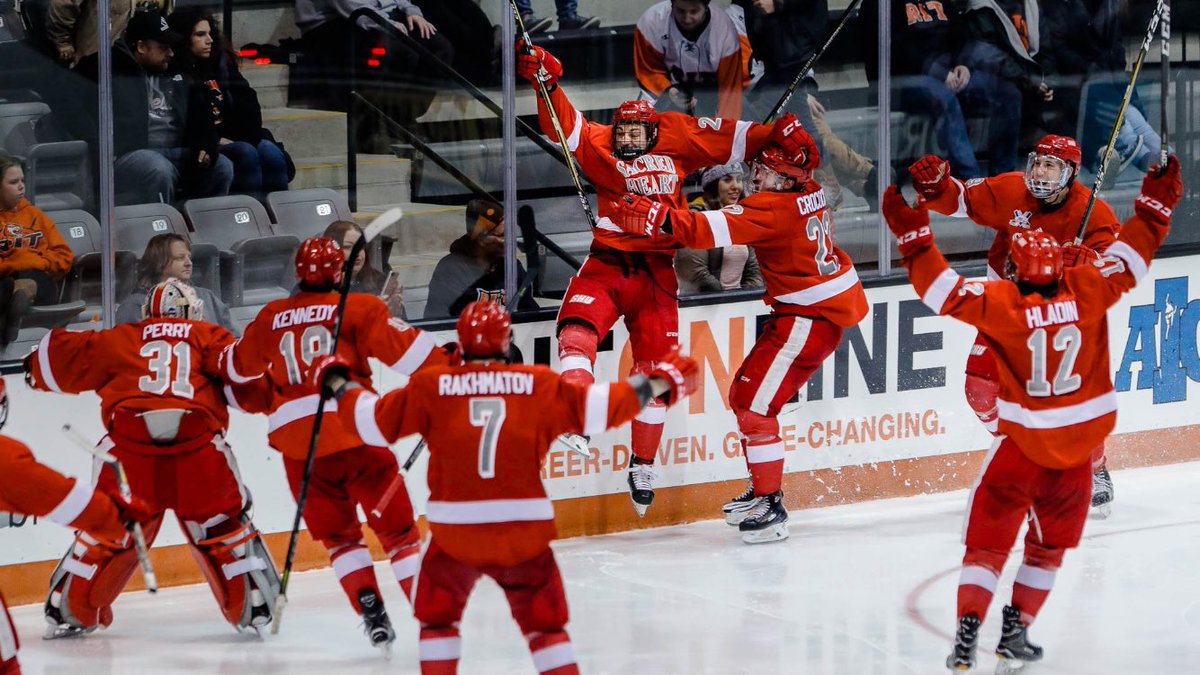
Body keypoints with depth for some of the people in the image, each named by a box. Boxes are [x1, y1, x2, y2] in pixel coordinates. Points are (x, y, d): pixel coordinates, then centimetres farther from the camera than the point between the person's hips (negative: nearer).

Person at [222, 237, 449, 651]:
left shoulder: (270, 319, 15)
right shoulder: (357, 308, 2)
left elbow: (239, 370, 29)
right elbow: (403, 348, -8)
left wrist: (264, 404, 47)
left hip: (297, 443, 3)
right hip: (354, 432, -3)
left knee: (338, 535, 16)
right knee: (396, 527, 4)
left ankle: (372, 614, 1)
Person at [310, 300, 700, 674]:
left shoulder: (431, 387, 1)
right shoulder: (540, 385, 1)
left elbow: (374, 421, 5)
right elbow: (597, 408, 0)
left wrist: (338, 383, 23)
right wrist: (657, 383, 13)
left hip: (454, 531, 0)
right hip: (523, 530, 0)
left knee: (437, 618, 21)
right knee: (545, 623, 12)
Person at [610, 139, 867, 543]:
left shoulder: (775, 207, -22)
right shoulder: (809, 193, 4)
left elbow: (714, 230, -33)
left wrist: (656, 219, -40)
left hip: (810, 317, -11)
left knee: (754, 404, -11)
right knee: (746, 396, 17)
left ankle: (770, 507, -7)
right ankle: (763, 489, 27)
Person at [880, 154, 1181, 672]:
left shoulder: (1001, 303, -15)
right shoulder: (1086, 290, -8)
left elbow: (943, 290, -15)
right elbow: (1128, 259, 3)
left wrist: (913, 234, -10)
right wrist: (1156, 205, 15)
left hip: (1022, 443, -3)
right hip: (1080, 441, 3)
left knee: (989, 536, 5)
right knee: (1050, 544, 19)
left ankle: (968, 631, -8)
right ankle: (1016, 631, 18)